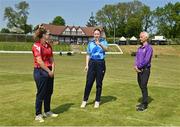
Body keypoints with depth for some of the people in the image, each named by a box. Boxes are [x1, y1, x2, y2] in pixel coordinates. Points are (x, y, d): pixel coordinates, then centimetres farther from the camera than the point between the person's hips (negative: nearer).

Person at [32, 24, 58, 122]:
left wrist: (53, 70, -2)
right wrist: (48, 71, -13)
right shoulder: (37, 45, -13)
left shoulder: (48, 46, 12)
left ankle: (47, 111, 30)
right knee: (41, 93, 0)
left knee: (49, 92, 14)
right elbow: (39, 61, -18)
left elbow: (51, 59, 12)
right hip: (40, 72, -8)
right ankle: (38, 115, 13)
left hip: (49, 72, 8)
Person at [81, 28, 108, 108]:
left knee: (99, 83, 5)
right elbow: (88, 54, 11)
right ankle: (85, 100, 9)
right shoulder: (90, 43, 9)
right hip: (92, 63, 2)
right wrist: (86, 65, 2)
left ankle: (97, 101, 16)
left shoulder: (103, 42, 2)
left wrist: (100, 44, -37)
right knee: (88, 83, -1)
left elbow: (106, 49, -19)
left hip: (101, 63, -1)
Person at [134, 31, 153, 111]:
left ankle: (144, 105, 1)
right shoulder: (140, 48, 14)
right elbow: (136, 58, 9)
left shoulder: (149, 48, -10)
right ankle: (143, 102, 22)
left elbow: (146, 60, -17)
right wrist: (135, 66, -9)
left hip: (145, 70, -8)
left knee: (143, 86, -7)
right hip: (139, 70, 8)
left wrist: (139, 66, -12)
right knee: (141, 86, 12)